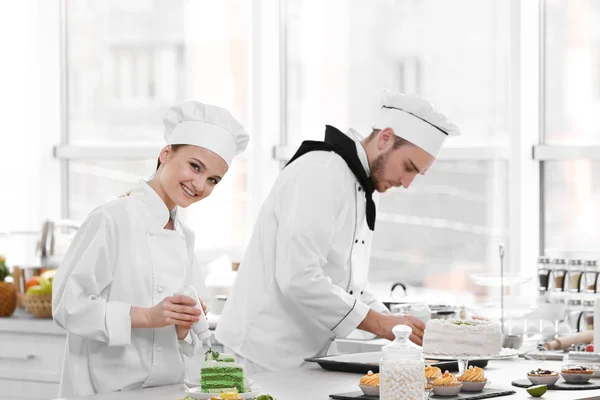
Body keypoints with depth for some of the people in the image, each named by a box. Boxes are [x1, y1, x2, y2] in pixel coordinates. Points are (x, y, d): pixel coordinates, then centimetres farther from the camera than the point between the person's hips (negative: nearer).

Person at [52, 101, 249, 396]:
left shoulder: (184, 236, 11)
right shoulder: (113, 220, -10)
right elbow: (68, 305, -14)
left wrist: (182, 326, -4)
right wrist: (146, 316, -21)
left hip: (166, 388, 6)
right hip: (106, 390, -6)